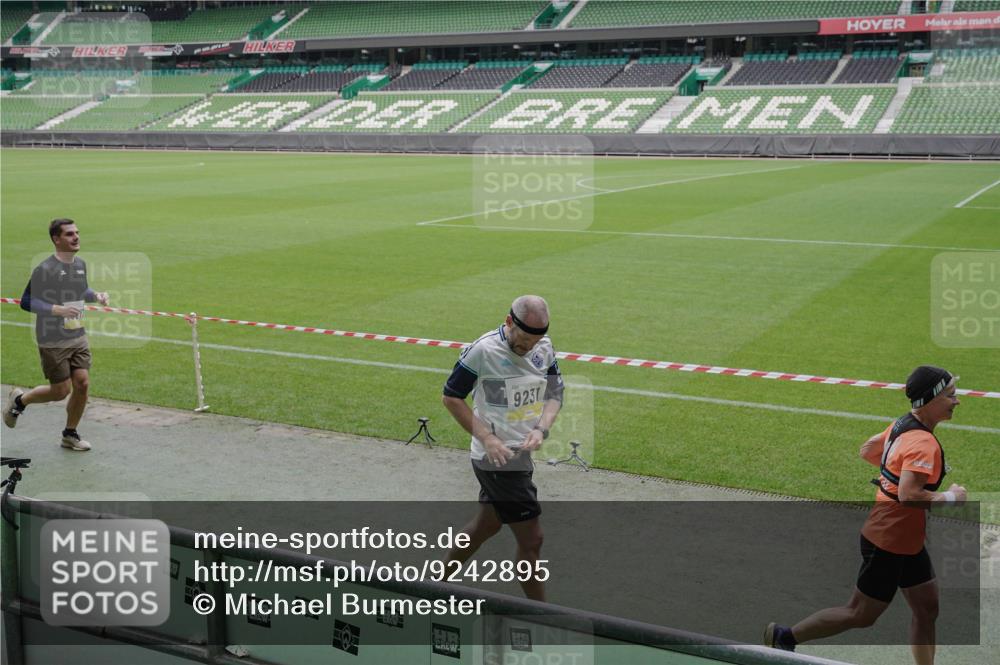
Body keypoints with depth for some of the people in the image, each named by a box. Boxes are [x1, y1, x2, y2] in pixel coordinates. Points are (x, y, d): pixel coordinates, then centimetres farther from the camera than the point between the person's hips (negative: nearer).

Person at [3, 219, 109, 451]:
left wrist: (96, 295, 3)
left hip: (78, 338, 6)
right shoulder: (45, 269, -16)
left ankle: (70, 434, 18)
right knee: (61, 391, -1)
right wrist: (57, 309, -26)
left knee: (82, 384, -1)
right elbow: (26, 302, -14)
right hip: (53, 342, -6)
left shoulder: (80, 264, 6)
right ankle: (19, 400, 28)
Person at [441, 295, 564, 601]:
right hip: (498, 458, -7)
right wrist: (487, 438, -17)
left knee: (487, 524, 21)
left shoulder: (544, 347, 3)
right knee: (531, 538, -5)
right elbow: (451, 398, -9)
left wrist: (541, 429, -10)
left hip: (521, 454, 8)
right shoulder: (482, 350, -17)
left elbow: (554, 394, 10)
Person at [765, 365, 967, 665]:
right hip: (889, 543, -10)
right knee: (861, 615, 3)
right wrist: (950, 497, -21)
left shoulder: (903, 425, 3)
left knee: (927, 609, 15)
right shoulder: (924, 443, -25)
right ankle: (784, 636, 13)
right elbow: (909, 495, -36)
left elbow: (867, 451, 17)